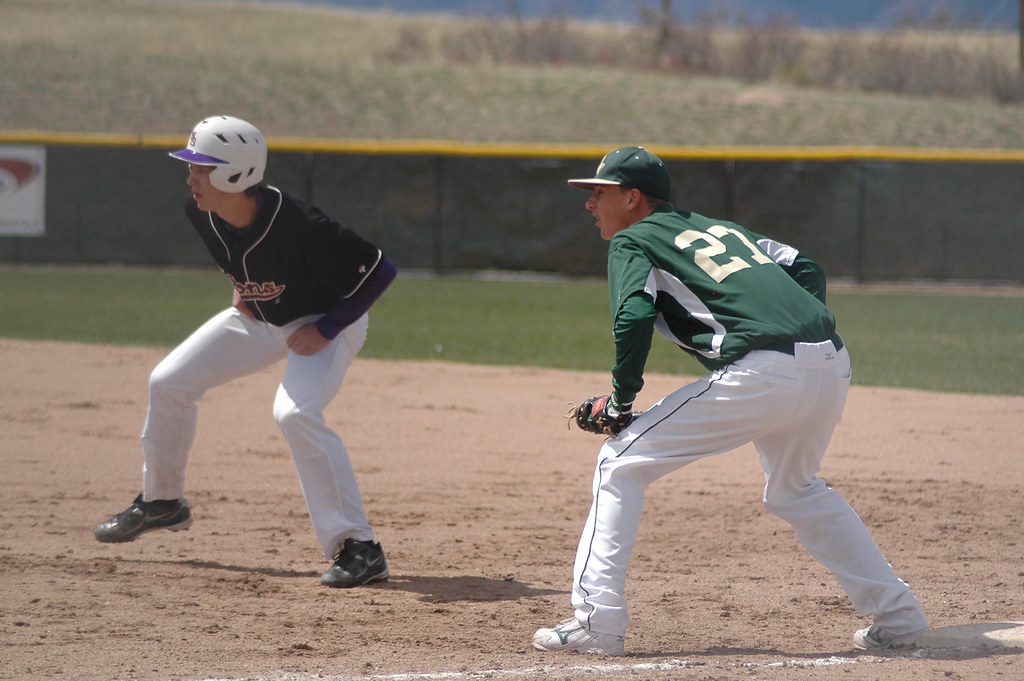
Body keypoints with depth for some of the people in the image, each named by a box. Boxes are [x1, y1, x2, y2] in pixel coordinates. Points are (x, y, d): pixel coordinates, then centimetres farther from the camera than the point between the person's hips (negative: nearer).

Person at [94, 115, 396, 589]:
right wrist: (240, 288, 1)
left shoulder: (298, 226, -37)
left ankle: (358, 547, -27)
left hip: (325, 323, -7)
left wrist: (325, 330, -27)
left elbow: (380, 270, -29)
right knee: (168, 383, 5)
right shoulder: (200, 213, -17)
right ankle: (161, 501, 29)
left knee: (295, 413, -31)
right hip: (258, 316, 7)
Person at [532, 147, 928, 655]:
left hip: (761, 373, -7)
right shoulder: (719, 226, 31)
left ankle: (596, 621, -4)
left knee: (620, 463, 4)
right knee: (795, 489, 33)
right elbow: (806, 269, 24)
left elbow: (635, 317, -7)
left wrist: (620, 402, 2)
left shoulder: (631, 241, 11)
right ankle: (897, 616, 29)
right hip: (834, 365, 7)